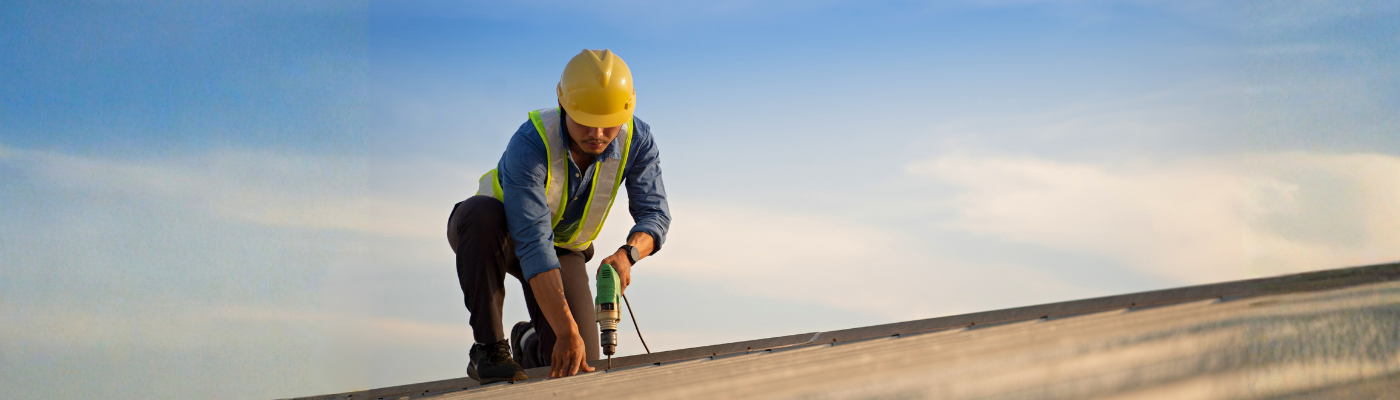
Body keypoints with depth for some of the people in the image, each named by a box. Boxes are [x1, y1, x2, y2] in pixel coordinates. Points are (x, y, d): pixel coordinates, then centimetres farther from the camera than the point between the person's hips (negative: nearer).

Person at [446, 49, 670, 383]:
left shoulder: (636, 140, -23)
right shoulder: (530, 144, -38)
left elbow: (654, 215, -20)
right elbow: (533, 243, -43)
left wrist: (627, 254, -45)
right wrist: (567, 331, -50)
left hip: (563, 247, 4)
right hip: (502, 232, -3)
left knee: (577, 366, -15)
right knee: (484, 213, -42)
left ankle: (529, 342, 23)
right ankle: (489, 346, -27)